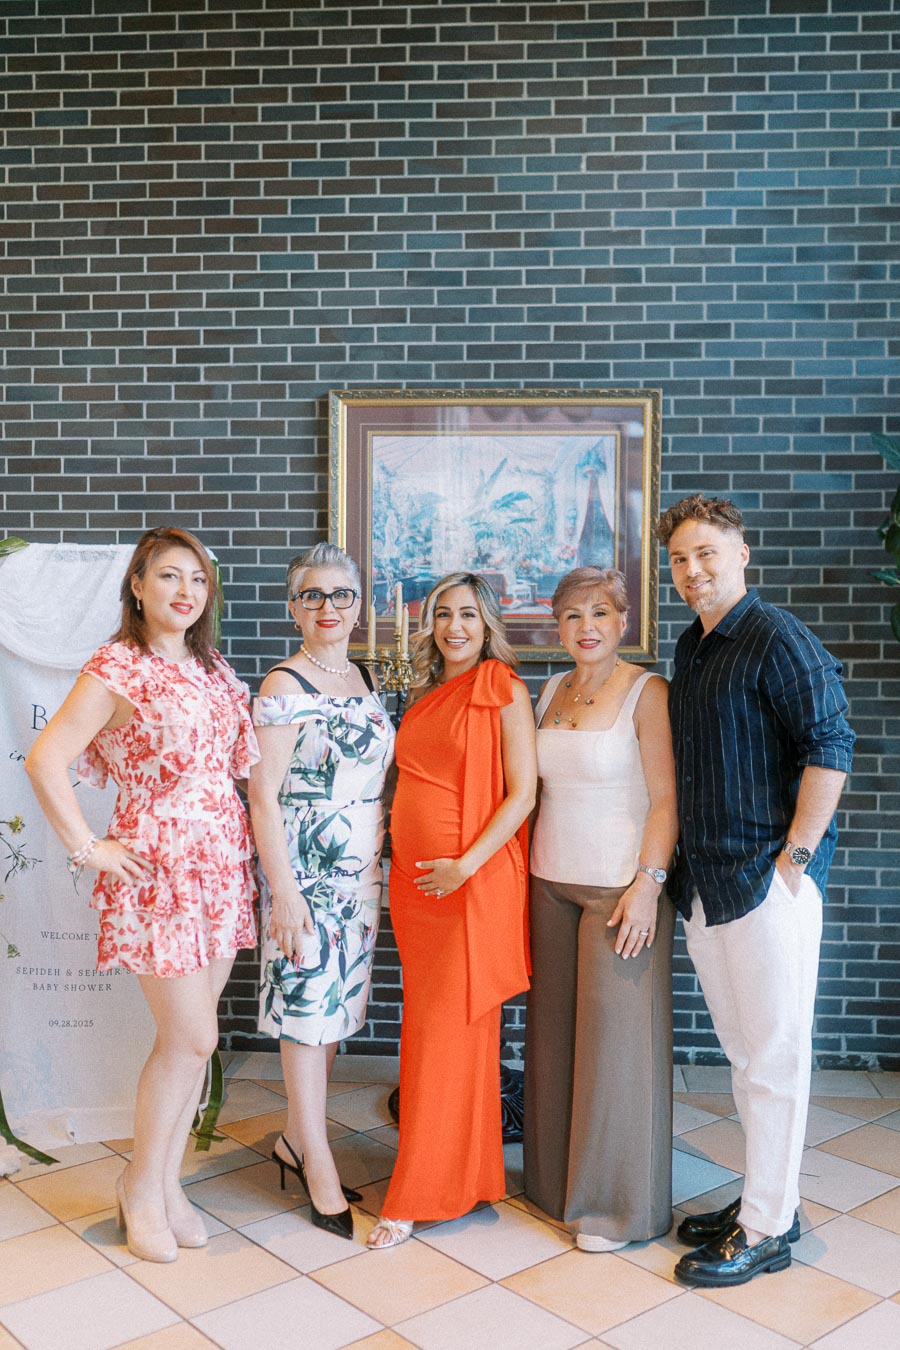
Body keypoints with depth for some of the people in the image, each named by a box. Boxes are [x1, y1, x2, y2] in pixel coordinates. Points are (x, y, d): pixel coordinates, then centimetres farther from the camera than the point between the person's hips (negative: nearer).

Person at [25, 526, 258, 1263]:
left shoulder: (213, 669, 12)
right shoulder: (117, 668, -9)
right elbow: (46, 760, -15)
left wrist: (250, 847, 9)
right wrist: (89, 849, -13)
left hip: (221, 865, 6)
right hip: (158, 869, -6)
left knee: (189, 1036, 12)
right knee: (193, 1036, -3)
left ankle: (165, 1182, 27)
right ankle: (143, 1186, 19)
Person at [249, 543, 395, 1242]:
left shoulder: (365, 679, 11)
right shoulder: (286, 685, -11)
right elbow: (262, 795, -14)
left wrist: (382, 860, 13)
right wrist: (283, 890, -18)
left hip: (361, 868, 7)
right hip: (304, 867, -7)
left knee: (334, 1002, 14)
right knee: (308, 1005, 0)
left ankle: (297, 1138, 30)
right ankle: (321, 1171, 12)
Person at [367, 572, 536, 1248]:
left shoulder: (504, 691, -5)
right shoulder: (426, 697, 14)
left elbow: (523, 793, -11)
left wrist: (467, 864, -18)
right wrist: (409, 869, 11)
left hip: (475, 880, -7)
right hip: (414, 878, 7)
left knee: (450, 1028, -1)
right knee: (425, 1025, 11)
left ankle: (420, 1195, 9)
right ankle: (463, 1175, 26)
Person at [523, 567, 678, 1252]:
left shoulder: (647, 692, -8)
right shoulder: (551, 692, 11)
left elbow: (666, 797, -12)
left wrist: (648, 883, -18)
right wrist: (528, 872, 12)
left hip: (622, 886, -6)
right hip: (551, 884, 6)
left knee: (617, 1037, 1)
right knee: (554, 1031, 12)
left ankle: (618, 1203, 16)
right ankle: (559, 1180, 29)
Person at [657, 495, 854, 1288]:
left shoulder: (777, 640, -10)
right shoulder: (691, 648, 15)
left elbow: (830, 746, -16)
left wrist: (794, 858, -17)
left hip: (767, 880, -8)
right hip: (706, 883, 8)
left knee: (775, 1056, 3)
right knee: (743, 1049, 17)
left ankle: (765, 1231, 15)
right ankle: (767, 1201, 31)